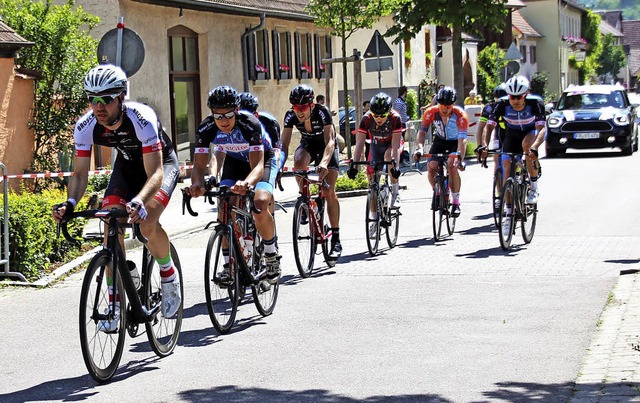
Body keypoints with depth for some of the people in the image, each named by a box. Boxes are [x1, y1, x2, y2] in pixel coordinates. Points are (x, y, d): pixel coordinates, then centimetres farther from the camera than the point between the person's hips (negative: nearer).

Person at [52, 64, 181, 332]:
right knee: (111, 228, -13)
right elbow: (80, 173, -18)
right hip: (126, 166, 5)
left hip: (162, 163, -4)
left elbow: (155, 173, -41)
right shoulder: (85, 127, -24)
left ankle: (170, 278, 1)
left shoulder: (141, 119, -37)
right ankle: (114, 306, -5)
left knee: (147, 224, -27)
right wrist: (70, 202, -39)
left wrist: (139, 201, -59)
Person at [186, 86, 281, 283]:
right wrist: (197, 185, -50)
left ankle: (272, 256, -4)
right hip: (234, 162, 4)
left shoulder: (250, 124, -37)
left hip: (262, 159, -4)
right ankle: (229, 265, -5)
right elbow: (199, 165, -27)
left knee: (259, 206, -27)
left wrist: (247, 183, -65)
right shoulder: (206, 129, -27)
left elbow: (257, 165, -43)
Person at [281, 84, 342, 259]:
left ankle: (336, 239, -7)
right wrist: (279, 165, -42)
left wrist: (324, 163, -59)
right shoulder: (291, 116, -24)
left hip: (327, 146, -3)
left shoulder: (322, 113, -34)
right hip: (307, 144, 3)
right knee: (298, 163, -34)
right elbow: (284, 145, -25)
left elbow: (330, 142, -42)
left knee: (329, 192, -15)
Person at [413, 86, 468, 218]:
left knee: (452, 166, -27)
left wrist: (460, 158, -51)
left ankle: (456, 201, -12)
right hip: (440, 141, 3)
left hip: (455, 142, -3)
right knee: (431, 166, -18)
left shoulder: (460, 115, -31)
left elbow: (462, 139, -38)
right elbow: (421, 132, -28)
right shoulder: (431, 112, -24)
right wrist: (419, 148, -48)